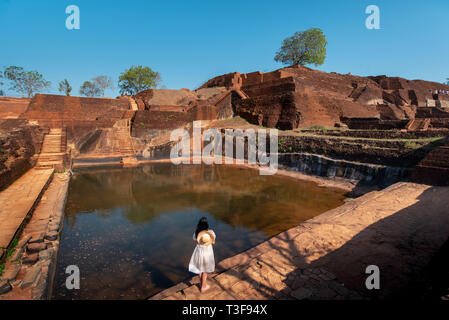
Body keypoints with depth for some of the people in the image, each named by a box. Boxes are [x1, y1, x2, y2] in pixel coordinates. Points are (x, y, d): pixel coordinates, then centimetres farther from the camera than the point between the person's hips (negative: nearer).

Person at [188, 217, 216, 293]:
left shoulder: (196, 232, -19)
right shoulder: (211, 232, -25)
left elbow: (196, 241, -1)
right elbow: (213, 242, -10)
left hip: (199, 251, 2)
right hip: (207, 252, -2)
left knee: (200, 267, 27)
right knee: (205, 270, 19)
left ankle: (201, 282, 48)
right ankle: (203, 287, 34)